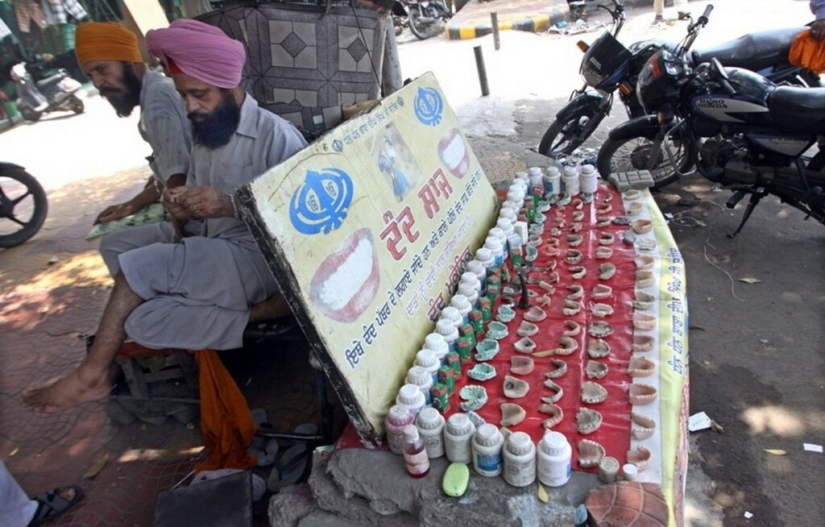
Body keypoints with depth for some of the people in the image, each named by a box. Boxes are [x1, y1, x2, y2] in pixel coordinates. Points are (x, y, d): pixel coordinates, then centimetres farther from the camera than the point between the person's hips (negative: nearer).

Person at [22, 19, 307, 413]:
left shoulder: (277, 136, -12)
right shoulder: (205, 133, 12)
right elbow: (198, 219, 15)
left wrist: (228, 206, -24)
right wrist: (181, 212, -8)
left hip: (258, 256, -9)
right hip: (204, 245, 9)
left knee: (138, 267, -19)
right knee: (116, 245, 4)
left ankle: (92, 374, 4)